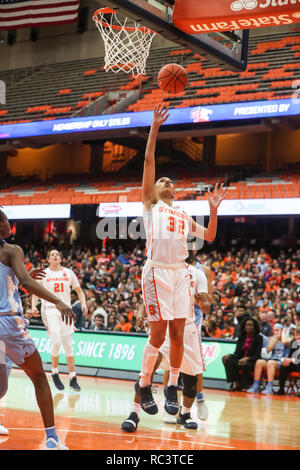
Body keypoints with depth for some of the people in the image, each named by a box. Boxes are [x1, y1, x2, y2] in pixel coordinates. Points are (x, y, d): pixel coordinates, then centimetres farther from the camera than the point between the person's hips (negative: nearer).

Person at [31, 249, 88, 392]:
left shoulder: (69, 273, 9)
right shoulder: (43, 273, 5)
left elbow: (79, 290, 12)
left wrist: (83, 303, -5)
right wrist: (33, 305, -10)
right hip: (50, 310, -2)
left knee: (68, 345, 1)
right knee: (56, 342, -16)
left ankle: (73, 378, 6)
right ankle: (55, 373, 6)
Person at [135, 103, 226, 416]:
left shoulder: (183, 216, 26)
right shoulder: (151, 204, 10)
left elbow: (209, 237, 24)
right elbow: (149, 161, 1)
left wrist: (213, 208, 12)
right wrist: (155, 128, -3)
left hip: (179, 273, 5)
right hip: (157, 271, -5)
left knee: (177, 334, 3)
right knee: (158, 334, -7)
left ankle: (172, 388, 13)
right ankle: (143, 384, 9)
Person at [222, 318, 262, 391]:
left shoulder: (258, 337, -1)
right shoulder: (241, 337, 11)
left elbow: (257, 355, -9)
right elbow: (237, 352, 4)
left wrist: (247, 358, -27)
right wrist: (229, 355, -18)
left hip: (252, 362, -4)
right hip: (241, 359, 4)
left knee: (244, 365, -38)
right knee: (229, 361, -25)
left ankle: (246, 385, -16)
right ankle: (236, 383, -25)